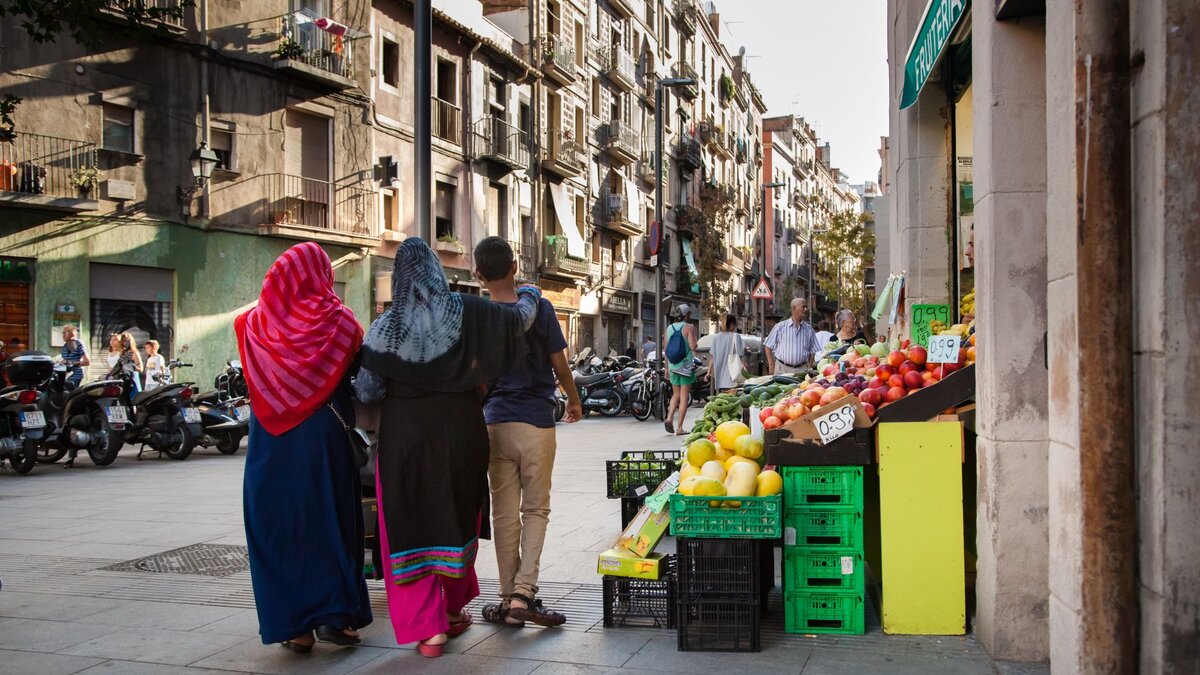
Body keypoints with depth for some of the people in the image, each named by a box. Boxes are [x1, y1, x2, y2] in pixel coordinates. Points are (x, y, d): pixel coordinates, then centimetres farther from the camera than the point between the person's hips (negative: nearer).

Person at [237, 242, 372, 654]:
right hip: (324, 436, -2)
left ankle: (294, 625, 9)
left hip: (271, 441, 2)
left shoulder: (255, 322, -1)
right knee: (330, 520, 10)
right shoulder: (339, 321, -6)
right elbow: (360, 373, 0)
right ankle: (334, 615, 6)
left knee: (280, 525, 8)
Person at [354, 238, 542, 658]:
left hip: (406, 434, -2)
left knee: (413, 524, 6)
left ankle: (429, 628, 3)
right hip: (461, 430, 2)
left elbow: (366, 391, -7)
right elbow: (519, 318, 6)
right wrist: (528, 295, 27)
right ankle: (454, 610, 32)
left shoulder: (386, 326, -7)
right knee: (458, 517, 18)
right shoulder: (466, 312, -6)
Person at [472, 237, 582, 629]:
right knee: (536, 509, 7)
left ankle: (509, 600, 12)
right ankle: (523, 592, -6)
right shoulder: (539, 308, -7)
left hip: (495, 423, 2)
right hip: (536, 423, -2)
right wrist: (573, 400, 17)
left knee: (504, 512, 8)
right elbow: (560, 365, 0)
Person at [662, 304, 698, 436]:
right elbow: (693, 346, -17)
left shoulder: (669, 328, 8)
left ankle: (669, 417, -3)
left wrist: (667, 367, 16)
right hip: (686, 365, -5)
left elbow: (665, 349, 10)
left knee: (676, 394, 18)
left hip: (673, 366, 5)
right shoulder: (689, 327, -8)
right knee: (684, 396, 0)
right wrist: (694, 336, 2)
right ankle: (679, 427, -2)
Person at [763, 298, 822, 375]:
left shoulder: (808, 329, 10)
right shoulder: (780, 326, 3)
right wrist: (771, 366, 1)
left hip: (802, 369, 2)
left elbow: (813, 351, 14)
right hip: (782, 368, -2)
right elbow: (768, 346, 6)